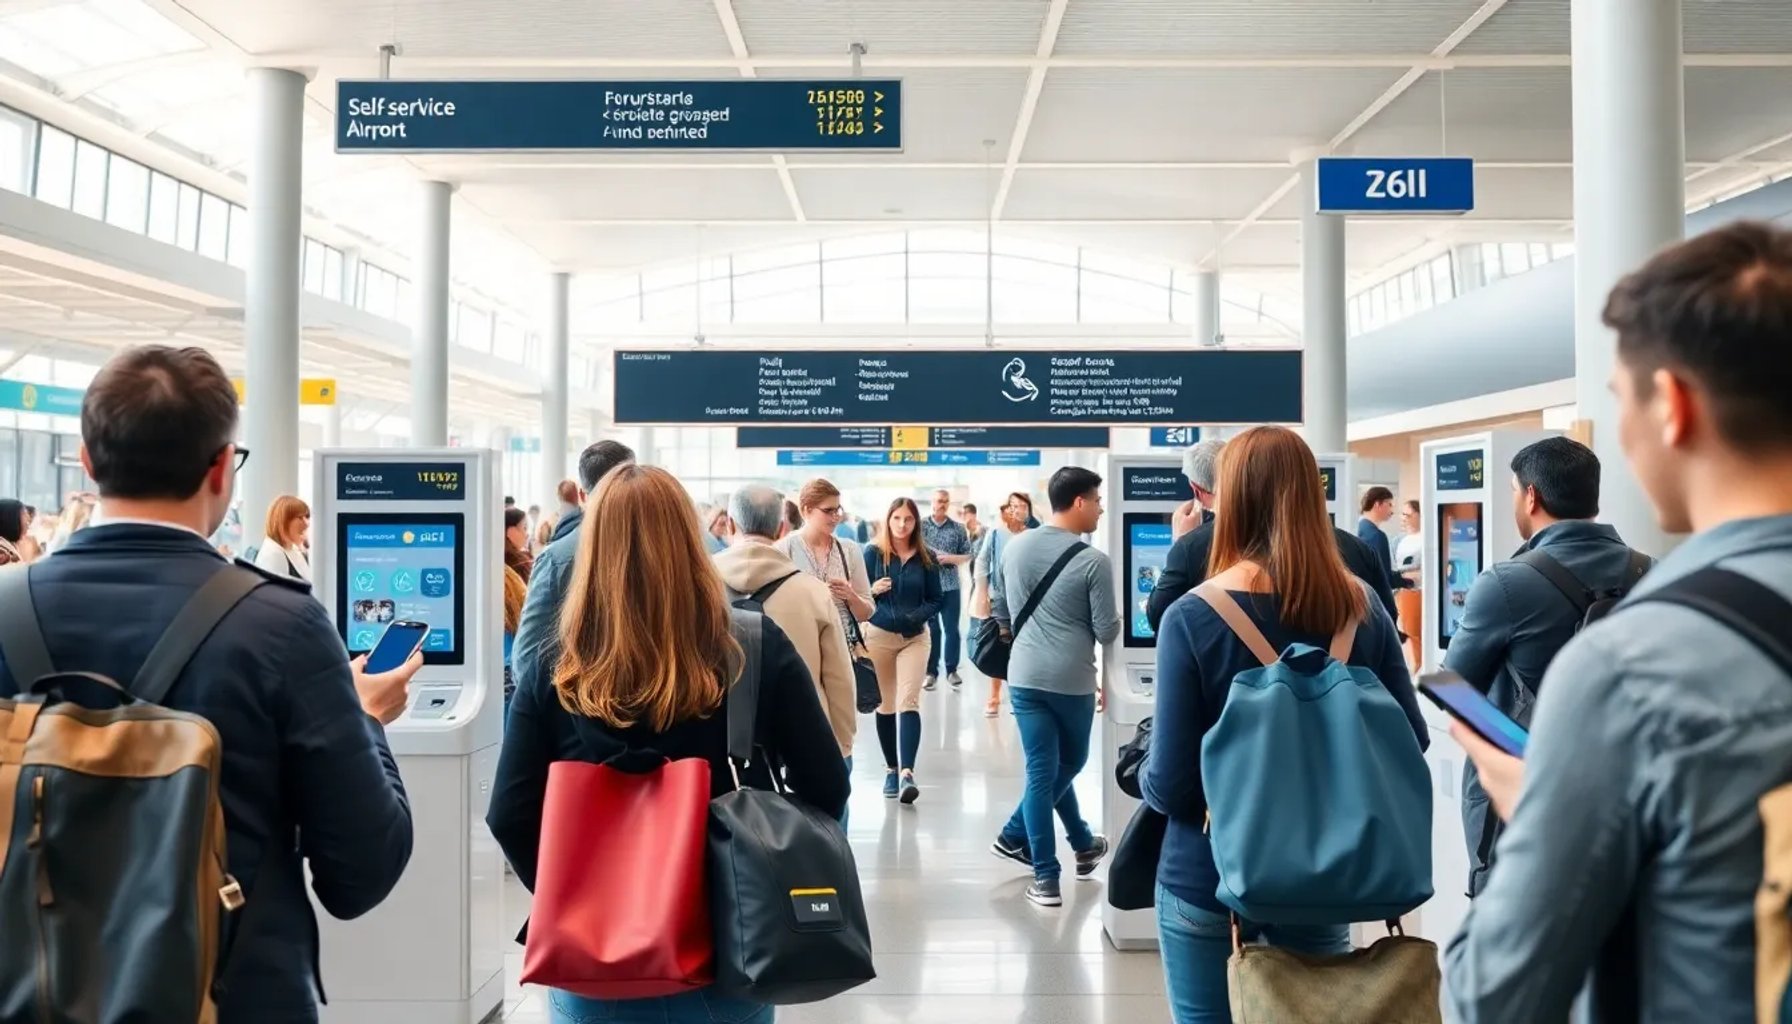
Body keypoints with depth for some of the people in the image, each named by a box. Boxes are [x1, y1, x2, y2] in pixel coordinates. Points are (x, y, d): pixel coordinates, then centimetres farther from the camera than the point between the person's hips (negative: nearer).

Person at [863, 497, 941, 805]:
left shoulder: (926, 557, 1)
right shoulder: (873, 553, -3)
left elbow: (936, 600, 3)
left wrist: (918, 616, -15)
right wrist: (873, 590, -25)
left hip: (915, 637, 0)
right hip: (879, 636, 0)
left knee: (908, 702, -11)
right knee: (885, 705, 8)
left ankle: (907, 772, -19)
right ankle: (891, 769, 20)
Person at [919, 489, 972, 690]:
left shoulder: (958, 528, 5)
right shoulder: (921, 525, 2)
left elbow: (968, 555, 5)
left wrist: (951, 558, -11)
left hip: (950, 586, 1)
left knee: (952, 629, 3)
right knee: (930, 630, 5)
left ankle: (951, 670, 12)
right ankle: (931, 672, 12)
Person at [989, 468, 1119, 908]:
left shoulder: (1015, 547, 4)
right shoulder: (1093, 561, -12)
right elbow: (1107, 632, -8)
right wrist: (1116, 618, 13)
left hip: (1024, 674, 4)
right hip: (1072, 679, -4)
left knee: (1041, 772, 10)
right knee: (1068, 763, 22)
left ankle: (1046, 879, 12)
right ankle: (1016, 836, 30)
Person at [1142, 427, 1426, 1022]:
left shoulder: (1193, 618, -18)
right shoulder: (1361, 608, -6)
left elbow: (1171, 785, -17)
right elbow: (1410, 741, 2)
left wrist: (1143, 780, 4)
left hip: (1208, 878, -3)